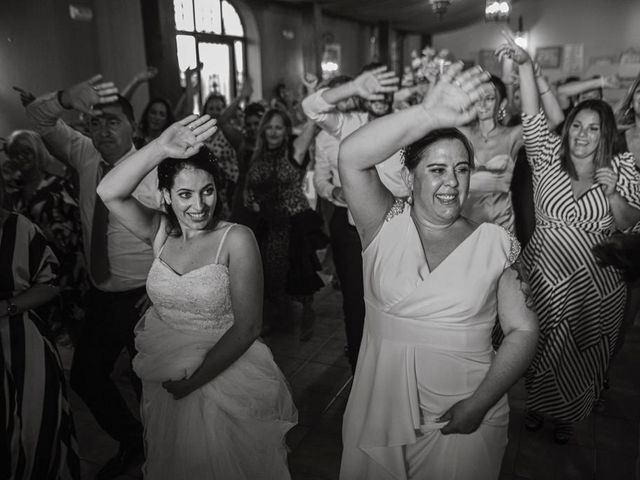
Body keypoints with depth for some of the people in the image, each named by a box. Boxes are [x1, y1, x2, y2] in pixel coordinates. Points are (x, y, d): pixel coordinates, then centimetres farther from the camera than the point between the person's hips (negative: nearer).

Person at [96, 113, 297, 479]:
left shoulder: (236, 239, -16)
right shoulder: (161, 232, -3)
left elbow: (246, 327, -18)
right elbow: (109, 193, -21)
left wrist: (195, 379, -16)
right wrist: (160, 148, -34)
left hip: (224, 378, -4)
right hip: (166, 383, 4)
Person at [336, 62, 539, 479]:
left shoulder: (496, 242, -2)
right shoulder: (386, 225, -5)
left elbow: (523, 330, -3)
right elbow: (351, 158, -20)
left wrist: (479, 404, -12)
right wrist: (429, 115, -31)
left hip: (462, 417, 0)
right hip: (380, 408, 1)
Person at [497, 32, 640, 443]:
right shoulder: (549, 158, -3)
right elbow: (533, 116, -16)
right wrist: (525, 64, -26)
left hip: (596, 285, 1)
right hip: (545, 274, -1)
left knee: (582, 357, 15)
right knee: (544, 349, 12)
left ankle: (568, 416, 39)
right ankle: (539, 405, 38)